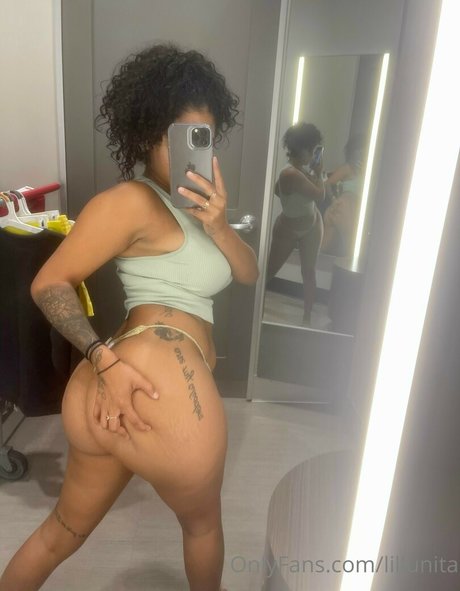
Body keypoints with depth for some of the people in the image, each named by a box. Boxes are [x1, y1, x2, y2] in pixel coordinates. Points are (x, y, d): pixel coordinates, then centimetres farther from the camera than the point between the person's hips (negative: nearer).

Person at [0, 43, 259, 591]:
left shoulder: (188, 203, 21)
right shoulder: (133, 201, -7)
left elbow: (248, 273, 15)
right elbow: (48, 284, -7)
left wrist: (217, 225, -4)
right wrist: (106, 358, -18)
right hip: (160, 391, -9)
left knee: (65, 528, 26)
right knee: (202, 520, 22)